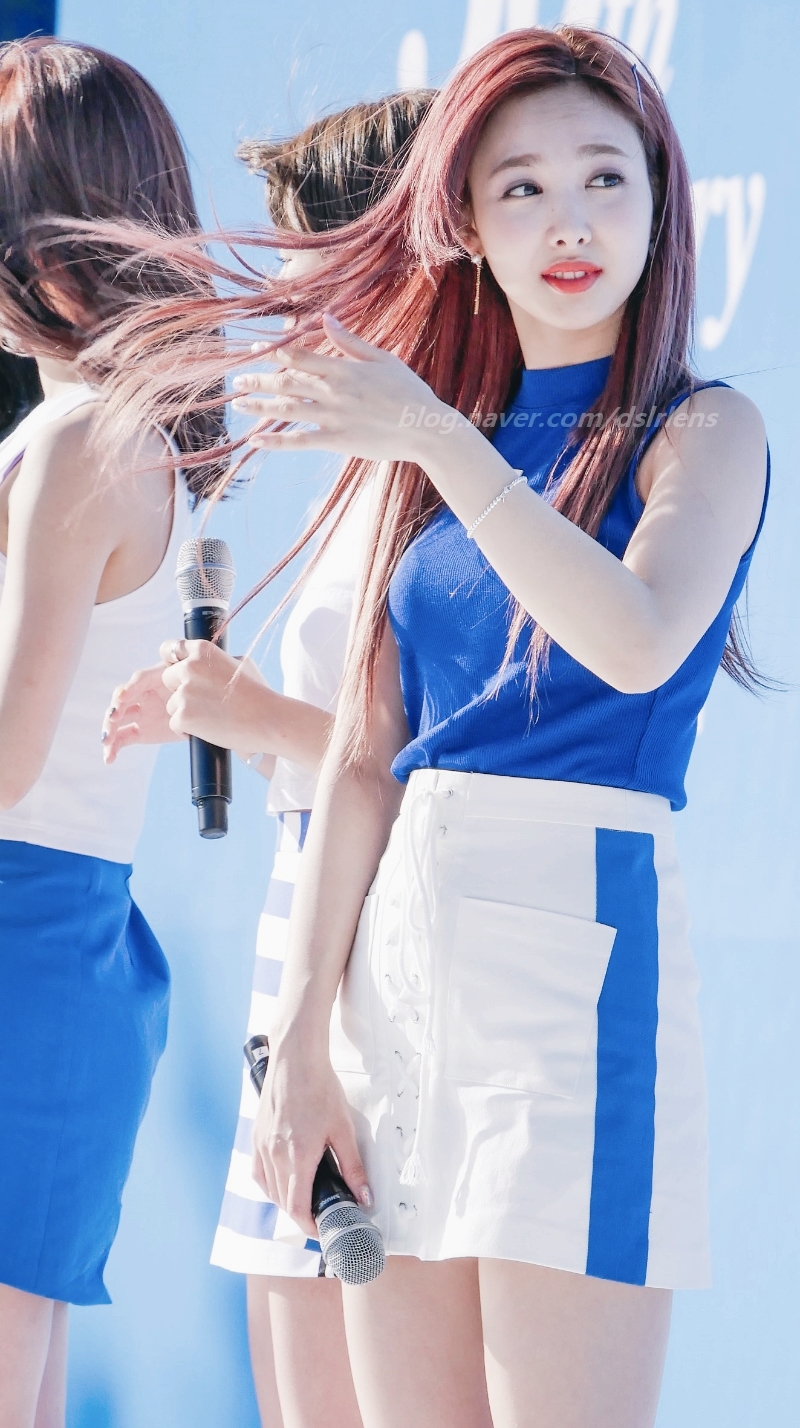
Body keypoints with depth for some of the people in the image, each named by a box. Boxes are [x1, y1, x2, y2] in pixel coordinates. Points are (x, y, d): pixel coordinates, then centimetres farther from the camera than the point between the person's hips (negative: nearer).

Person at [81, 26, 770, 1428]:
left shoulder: (703, 430, 1)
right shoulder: (425, 455, 16)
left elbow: (639, 641, -20)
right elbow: (362, 758, 12)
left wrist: (439, 440, -22)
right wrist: (303, 1041, 6)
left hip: (580, 948, -5)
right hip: (397, 957, 6)